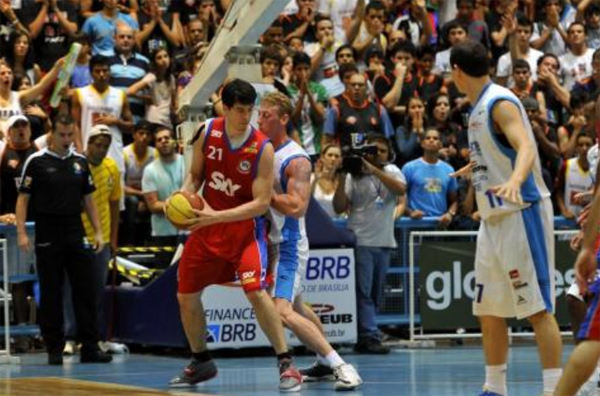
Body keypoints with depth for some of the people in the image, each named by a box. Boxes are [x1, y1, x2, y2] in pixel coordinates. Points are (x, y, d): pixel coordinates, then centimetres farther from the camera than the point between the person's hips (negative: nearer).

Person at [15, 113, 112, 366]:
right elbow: (23, 198, -3)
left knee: (86, 291, 0)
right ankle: (54, 349, 8)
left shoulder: (80, 162, 10)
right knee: (50, 295, 1)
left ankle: (90, 347, 3)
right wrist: (21, 233, -12)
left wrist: (98, 232, 8)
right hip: (48, 237, -4)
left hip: (76, 236, 4)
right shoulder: (36, 162, -3)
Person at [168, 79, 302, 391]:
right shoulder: (207, 132, -5)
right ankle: (201, 362, 29)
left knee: (256, 290, -23)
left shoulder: (262, 148, -18)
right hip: (207, 225, 5)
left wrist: (216, 216, -26)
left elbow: (261, 203, -19)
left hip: (245, 226, -5)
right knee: (186, 296, 8)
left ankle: (286, 364, -14)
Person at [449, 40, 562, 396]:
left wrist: (515, 180, -50)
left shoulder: (500, 103, -14)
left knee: (538, 308, -11)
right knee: (489, 310, 12)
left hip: (521, 213, -10)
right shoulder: (479, 108, 14)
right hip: (494, 218, 10)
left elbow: (526, 147, -30)